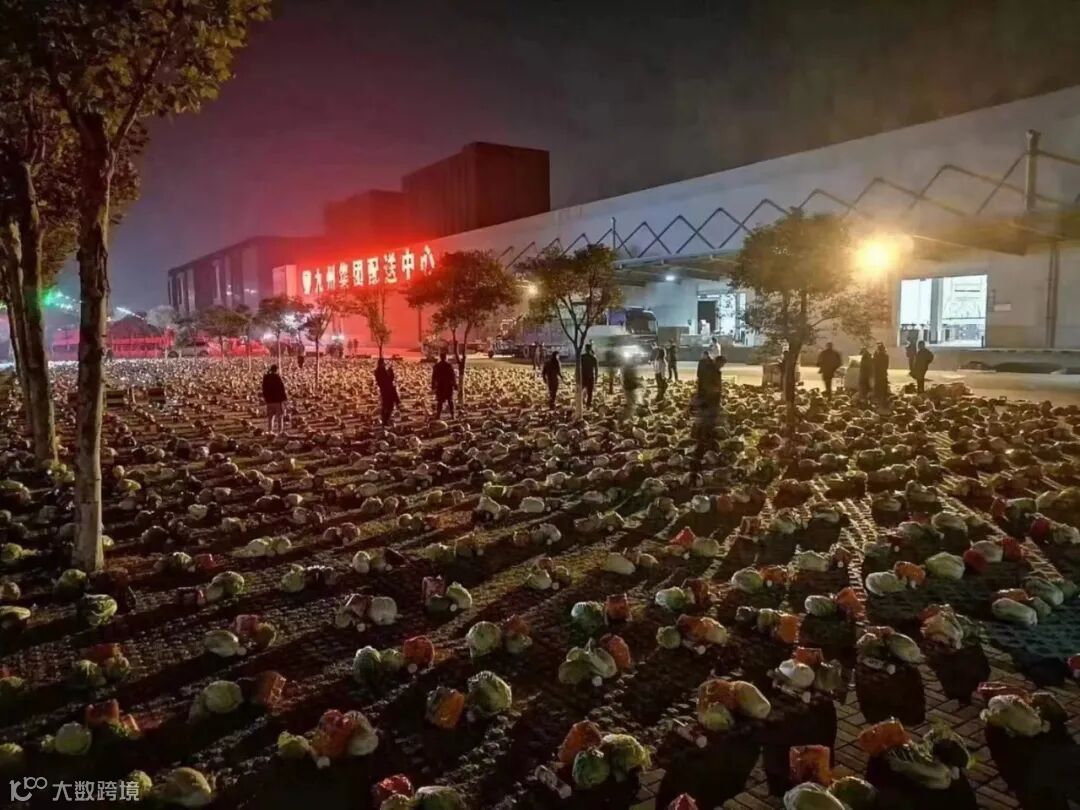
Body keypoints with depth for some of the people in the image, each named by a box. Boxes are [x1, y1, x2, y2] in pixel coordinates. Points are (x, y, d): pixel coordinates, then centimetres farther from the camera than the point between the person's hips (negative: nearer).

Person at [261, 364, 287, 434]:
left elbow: (264, 389, 11)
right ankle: (280, 430, -1)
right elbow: (282, 388, -12)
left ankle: (269, 430, 14)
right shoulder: (277, 377, -13)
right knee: (279, 416, 1)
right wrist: (285, 397, -5)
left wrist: (265, 398, 20)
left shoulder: (266, 378, 5)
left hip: (269, 400, 5)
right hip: (278, 399, -5)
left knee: (270, 416, 12)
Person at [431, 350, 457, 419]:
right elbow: (453, 376, -6)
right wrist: (455, 384, 3)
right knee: (450, 401, 11)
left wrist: (433, 386, 6)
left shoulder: (436, 366, -4)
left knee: (439, 401, 5)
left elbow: (433, 377, -1)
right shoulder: (449, 365, -8)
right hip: (449, 385, 0)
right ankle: (452, 415, 11)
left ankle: (438, 415, 1)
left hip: (440, 385, 0)